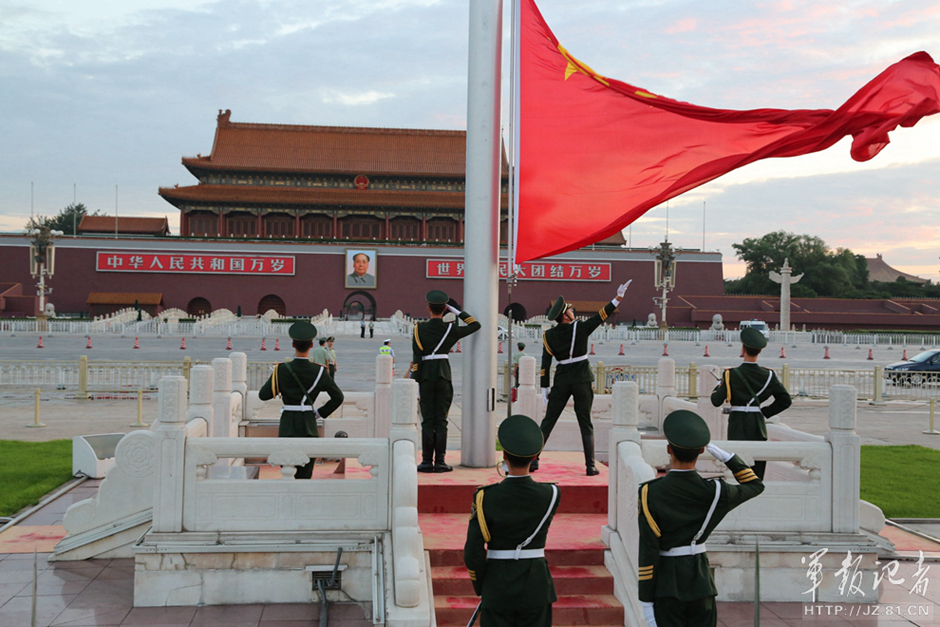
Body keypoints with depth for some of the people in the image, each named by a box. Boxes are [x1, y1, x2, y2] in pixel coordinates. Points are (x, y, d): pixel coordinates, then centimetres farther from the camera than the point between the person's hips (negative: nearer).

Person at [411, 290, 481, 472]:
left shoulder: (419, 329, -3)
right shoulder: (451, 329, -2)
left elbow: (416, 359, -6)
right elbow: (476, 325, 11)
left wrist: (414, 384, -4)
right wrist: (456, 310, 10)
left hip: (425, 377, 0)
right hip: (444, 376, 0)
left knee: (427, 421, 3)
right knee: (441, 421, 3)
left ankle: (427, 462, 1)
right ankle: (439, 462, 2)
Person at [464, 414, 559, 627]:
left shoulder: (485, 498, -14)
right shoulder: (551, 495, -10)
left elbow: (473, 553, -10)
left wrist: (480, 588, 8)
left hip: (497, 591, -1)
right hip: (536, 587, 1)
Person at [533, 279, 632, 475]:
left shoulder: (548, 336, 0)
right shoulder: (580, 328, -8)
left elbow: (545, 363, -1)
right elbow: (601, 316, -8)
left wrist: (545, 389, 3)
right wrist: (618, 297, -5)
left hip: (561, 381, 2)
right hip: (582, 380, -2)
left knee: (547, 422, 7)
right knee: (585, 425, 4)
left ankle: (533, 459, 4)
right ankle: (590, 466, 3)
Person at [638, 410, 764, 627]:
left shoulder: (650, 494, -14)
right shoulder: (714, 492, -8)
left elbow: (647, 552, -14)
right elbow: (755, 485, 12)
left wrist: (646, 601, -7)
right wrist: (725, 456, 5)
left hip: (666, 585, -2)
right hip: (700, 582, 2)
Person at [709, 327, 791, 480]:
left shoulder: (731, 375, -11)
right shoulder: (768, 375, -2)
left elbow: (716, 401, -13)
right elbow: (785, 400, 1)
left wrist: (718, 386, 6)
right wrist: (765, 412, 9)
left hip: (738, 427, -3)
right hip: (758, 427, 3)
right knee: (758, 471, 12)